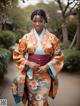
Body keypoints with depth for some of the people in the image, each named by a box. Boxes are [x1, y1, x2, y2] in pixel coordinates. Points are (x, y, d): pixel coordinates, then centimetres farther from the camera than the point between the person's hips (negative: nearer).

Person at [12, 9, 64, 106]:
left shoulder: (52, 38, -5)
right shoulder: (26, 37, -4)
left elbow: (58, 56, 1)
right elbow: (17, 54, 3)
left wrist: (47, 66, -12)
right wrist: (28, 63, -12)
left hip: (45, 74, -1)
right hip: (30, 74, 1)